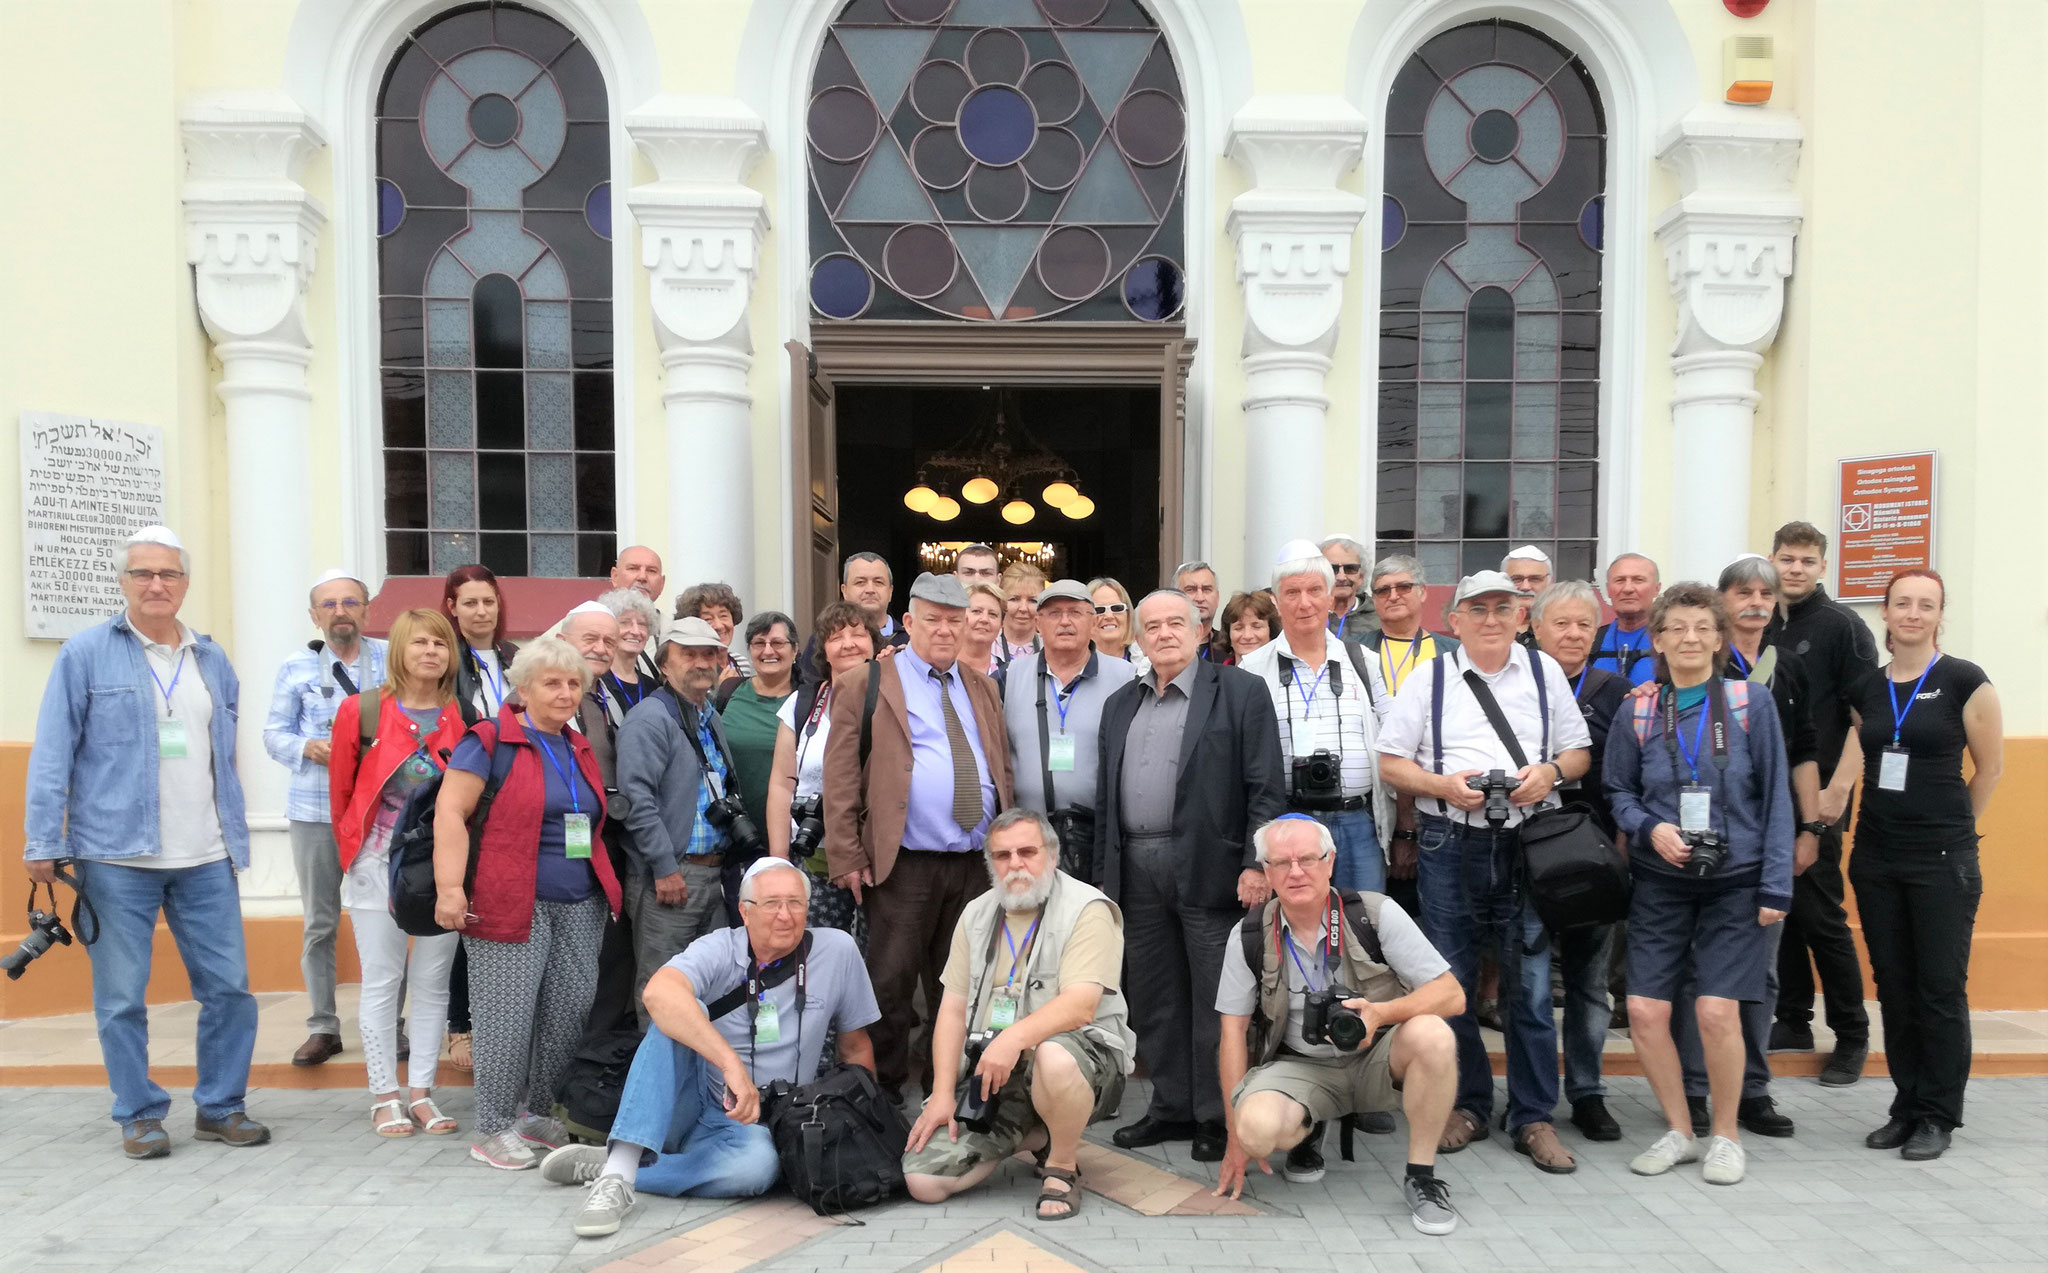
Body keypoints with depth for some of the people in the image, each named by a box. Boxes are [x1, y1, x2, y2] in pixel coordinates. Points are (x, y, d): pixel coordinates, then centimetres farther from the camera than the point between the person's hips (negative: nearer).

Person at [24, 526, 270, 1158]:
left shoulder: (212, 660, 13)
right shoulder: (86, 654, 0)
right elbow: (53, 753, -2)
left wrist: (236, 841, 13)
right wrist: (43, 843, -8)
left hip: (207, 860, 4)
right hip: (116, 858, -3)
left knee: (230, 987, 4)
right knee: (121, 998, 4)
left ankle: (220, 1107, 18)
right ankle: (139, 1115, 20)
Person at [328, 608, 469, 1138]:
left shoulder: (463, 717, 1)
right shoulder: (362, 709, -3)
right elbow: (342, 790, 5)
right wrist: (350, 852, 10)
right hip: (380, 862, -2)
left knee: (433, 983, 8)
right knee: (382, 982, 5)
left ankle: (421, 1093, 18)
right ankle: (384, 1097, 15)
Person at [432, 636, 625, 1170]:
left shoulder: (581, 750, 17)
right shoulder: (491, 741, -4)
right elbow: (450, 812, -11)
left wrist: (610, 889, 18)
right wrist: (449, 888, -19)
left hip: (581, 906, 6)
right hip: (510, 904, -6)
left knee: (569, 1014, 6)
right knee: (507, 1017, -4)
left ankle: (538, 1114, 23)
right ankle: (493, 1130, 9)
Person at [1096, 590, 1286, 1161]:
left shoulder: (1241, 692, -1)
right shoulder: (1120, 705, 16)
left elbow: (1266, 787, -6)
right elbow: (1105, 793, 17)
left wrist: (1256, 864, -13)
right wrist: (1107, 868, 12)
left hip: (1209, 867, -5)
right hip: (1137, 870, 5)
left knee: (1215, 997, 2)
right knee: (1155, 999, 12)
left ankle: (1216, 1116, 15)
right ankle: (1171, 1107, 25)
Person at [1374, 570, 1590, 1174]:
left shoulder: (1545, 671, 12)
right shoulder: (1429, 679, 6)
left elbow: (1577, 751, 14)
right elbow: (1391, 762, 4)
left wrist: (1551, 772, -7)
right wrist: (1442, 785, -13)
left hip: (1526, 843, 1)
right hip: (1450, 846, 0)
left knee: (1530, 985, 1)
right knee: (1451, 985, 6)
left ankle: (1533, 1118, 14)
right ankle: (1467, 1105, 23)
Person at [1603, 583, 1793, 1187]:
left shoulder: (1751, 706, -1)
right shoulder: (1637, 714, 3)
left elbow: (1775, 798, -1)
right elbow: (1617, 791, 9)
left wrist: (1776, 885, -5)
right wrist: (1650, 828, -11)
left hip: (1734, 882, -2)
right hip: (1660, 883, 2)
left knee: (1717, 1011, -9)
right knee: (1644, 1011, -3)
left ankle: (1725, 1135, 16)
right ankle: (1679, 1131, 19)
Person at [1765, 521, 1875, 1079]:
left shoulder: (1843, 626, -4)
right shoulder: (1758, 627, 10)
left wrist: (1838, 789, -16)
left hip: (1816, 796, -5)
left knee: (1820, 915, -3)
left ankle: (1852, 1034, 11)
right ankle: (1792, 1022, 21)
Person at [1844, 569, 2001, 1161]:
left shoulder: (1964, 681, -6)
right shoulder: (1867, 689, 7)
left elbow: (1990, 768, 2)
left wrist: (1953, 827, 10)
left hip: (1942, 859, -4)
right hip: (1876, 855, 4)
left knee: (1941, 988, 1)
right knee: (1893, 986, 10)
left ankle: (1938, 1116, 14)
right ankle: (1907, 1106, 22)